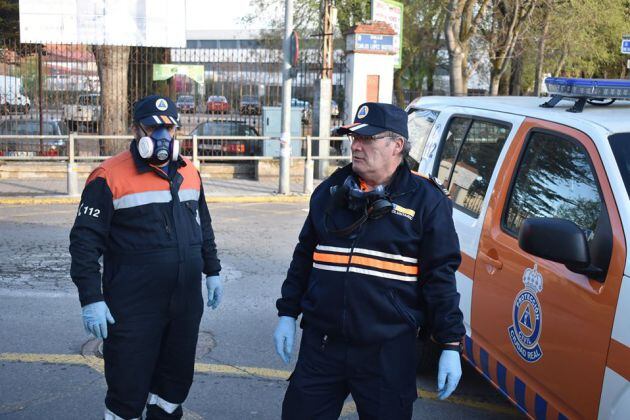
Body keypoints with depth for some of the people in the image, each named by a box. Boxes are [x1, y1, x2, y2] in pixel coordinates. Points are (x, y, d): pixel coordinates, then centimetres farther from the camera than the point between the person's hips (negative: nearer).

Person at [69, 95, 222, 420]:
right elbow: (85, 240, -12)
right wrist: (91, 298, -16)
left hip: (186, 304, 6)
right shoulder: (110, 177, -11)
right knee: (129, 388, 4)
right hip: (133, 309, -6)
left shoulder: (189, 173, 9)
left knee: (176, 381, 18)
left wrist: (212, 271, 19)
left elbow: (203, 228, 21)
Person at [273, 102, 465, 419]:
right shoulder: (331, 190, 8)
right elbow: (304, 256, 16)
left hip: (388, 352, -3)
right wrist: (287, 313, 13)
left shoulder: (425, 199, -5)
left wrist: (450, 345, -8)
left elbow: (440, 275, -5)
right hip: (321, 343, 4)